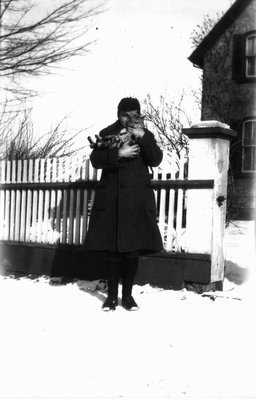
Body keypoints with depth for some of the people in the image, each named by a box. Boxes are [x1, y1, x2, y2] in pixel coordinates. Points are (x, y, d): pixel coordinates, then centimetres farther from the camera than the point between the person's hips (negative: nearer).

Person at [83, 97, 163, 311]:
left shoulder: (145, 135, 10)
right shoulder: (106, 134, 7)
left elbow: (156, 159, -2)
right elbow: (95, 160, -3)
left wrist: (143, 138, -14)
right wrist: (118, 153, -16)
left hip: (138, 200, 1)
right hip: (111, 200, -1)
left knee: (133, 250, 1)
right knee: (112, 250, 0)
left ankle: (128, 295, 14)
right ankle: (112, 296, 11)